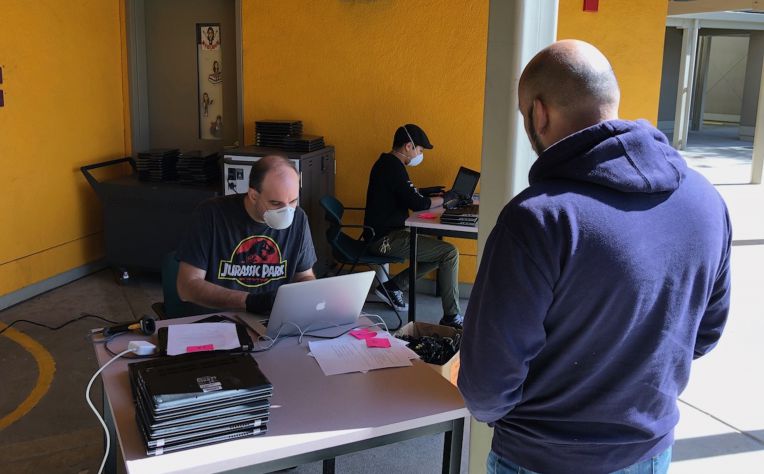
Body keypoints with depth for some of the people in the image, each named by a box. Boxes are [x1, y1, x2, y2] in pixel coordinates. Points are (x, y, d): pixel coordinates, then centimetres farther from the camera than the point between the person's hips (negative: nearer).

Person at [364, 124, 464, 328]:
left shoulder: (386, 163, 15)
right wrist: (445, 198, -6)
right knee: (450, 252, -13)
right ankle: (451, 318, -8)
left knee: (439, 251, 15)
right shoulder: (394, 167, -17)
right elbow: (417, 204, -21)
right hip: (385, 239, -11)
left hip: (384, 235, 11)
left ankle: (392, 287, 15)